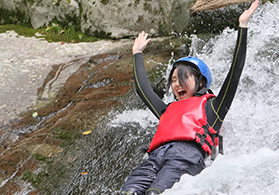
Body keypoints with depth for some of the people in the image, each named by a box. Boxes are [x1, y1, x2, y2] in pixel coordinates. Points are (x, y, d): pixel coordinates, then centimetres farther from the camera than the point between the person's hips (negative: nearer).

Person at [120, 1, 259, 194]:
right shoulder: (168, 110, 39)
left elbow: (235, 72, 16)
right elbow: (142, 88, 51)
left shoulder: (211, 107, 24)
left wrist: (243, 27, 17)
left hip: (188, 155, -4)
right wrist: (138, 53, 62)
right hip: (156, 156, 4)